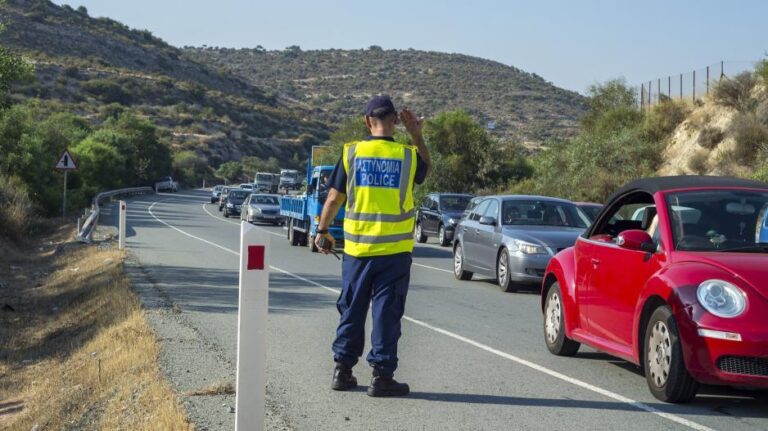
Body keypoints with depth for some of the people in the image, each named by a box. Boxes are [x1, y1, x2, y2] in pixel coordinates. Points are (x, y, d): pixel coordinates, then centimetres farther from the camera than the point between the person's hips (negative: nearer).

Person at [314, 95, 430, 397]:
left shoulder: (351, 153, -3)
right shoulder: (408, 155, -4)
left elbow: (334, 197, 1)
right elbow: (425, 169, 20)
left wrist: (322, 230, 13)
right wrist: (417, 136, 16)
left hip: (357, 247, 2)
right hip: (394, 250, -1)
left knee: (352, 310, 12)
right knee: (386, 312, 3)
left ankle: (342, 370, 18)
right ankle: (381, 375, 4)